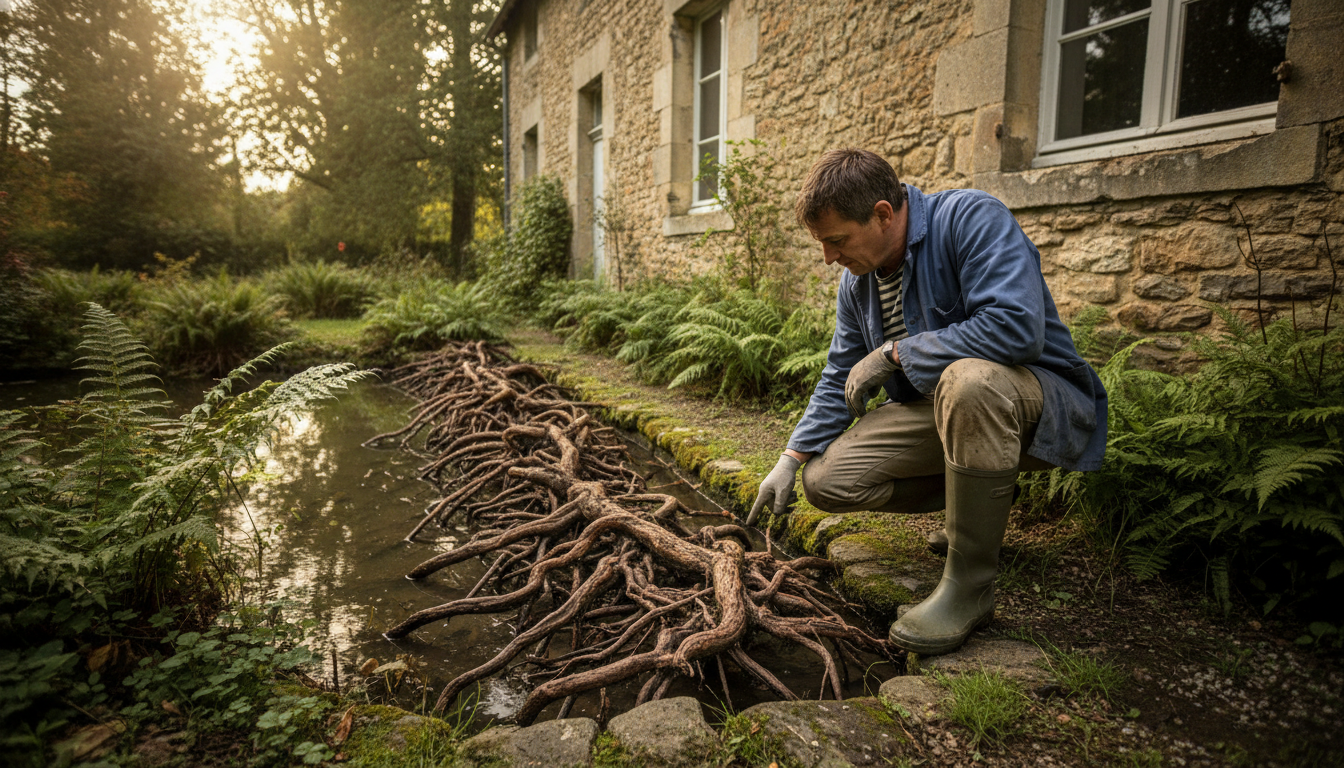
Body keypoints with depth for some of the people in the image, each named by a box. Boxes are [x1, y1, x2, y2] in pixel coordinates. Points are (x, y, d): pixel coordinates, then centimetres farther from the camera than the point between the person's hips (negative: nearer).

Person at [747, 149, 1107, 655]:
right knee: (825, 480, -7)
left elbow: (1017, 327, -34)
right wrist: (791, 460, 3)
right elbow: (840, 379, 11)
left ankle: (969, 583, -24)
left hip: (1040, 401, -7)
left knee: (968, 378, -41)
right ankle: (983, 500, 12)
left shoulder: (971, 218, -20)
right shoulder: (858, 277, 3)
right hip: (940, 408, 7)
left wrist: (894, 353, -25)